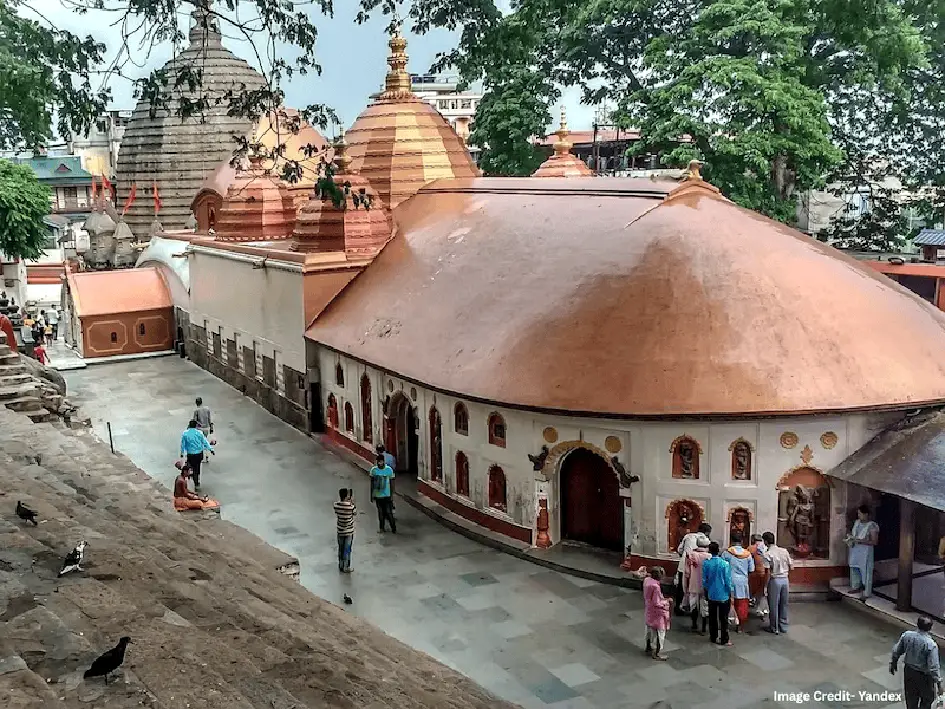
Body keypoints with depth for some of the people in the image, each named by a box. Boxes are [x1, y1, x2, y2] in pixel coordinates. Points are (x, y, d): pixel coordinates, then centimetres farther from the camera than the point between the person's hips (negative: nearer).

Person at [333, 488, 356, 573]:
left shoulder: (336, 505, -11)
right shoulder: (350, 506, -23)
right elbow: (355, 512, -4)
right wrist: (352, 502, 0)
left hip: (340, 531, 4)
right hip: (349, 531, -4)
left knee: (341, 549, 18)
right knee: (347, 550, 7)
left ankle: (340, 566, 29)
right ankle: (346, 568, 16)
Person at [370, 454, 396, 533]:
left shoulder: (389, 469, -8)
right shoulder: (373, 470, -5)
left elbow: (391, 482, 0)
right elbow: (372, 482, 5)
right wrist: (371, 495, 7)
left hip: (386, 494, -2)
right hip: (377, 495, 2)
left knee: (389, 512, -4)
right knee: (381, 512, 11)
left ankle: (394, 528, 8)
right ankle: (382, 527, 26)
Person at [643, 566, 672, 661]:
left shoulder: (647, 580, -7)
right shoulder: (655, 586, -33)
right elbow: (657, 603, -26)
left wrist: (663, 599, 9)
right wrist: (667, 601, -12)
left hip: (648, 612, 9)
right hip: (656, 614, -9)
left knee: (650, 630, 25)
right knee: (659, 633, 8)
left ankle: (648, 648, 42)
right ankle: (656, 653, 20)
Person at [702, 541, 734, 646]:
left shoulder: (706, 564, -8)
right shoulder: (725, 564, -16)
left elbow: (704, 580, 0)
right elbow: (728, 581, -11)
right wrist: (730, 594, 2)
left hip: (711, 595, 2)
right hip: (724, 595, -2)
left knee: (712, 618, 15)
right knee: (724, 618, 7)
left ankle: (713, 637, 23)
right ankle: (724, 640, 10)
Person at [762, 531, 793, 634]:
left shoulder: (767, 554, -13)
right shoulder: (784, 551, 2)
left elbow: (768, 572, -16)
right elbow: (791, 567, 5)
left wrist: (766, 585, -8)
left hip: (775, 580, -5)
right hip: (785, 579, 5)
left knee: (773, 605, 7)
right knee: (784, 604, 16)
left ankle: (774, 628, 15)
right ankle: (783, 626, 25)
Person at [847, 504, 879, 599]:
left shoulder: (872, 526, -18)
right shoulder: (857, 522, 5)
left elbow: (874, 542, -19)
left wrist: (861, 541, -25)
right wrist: (850, 536, -3)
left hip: (865, 552, -8)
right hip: (855, 550, 8)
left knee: (866, 571, 1)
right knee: (854, 568, 20)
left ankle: (867, 593, 11)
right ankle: (855, 586, 38)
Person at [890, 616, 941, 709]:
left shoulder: (906, 635, -14)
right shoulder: (931, 645, -29)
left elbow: (896, 651, 0)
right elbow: (933, 667, -25)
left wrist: (893, 663, 18)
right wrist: (938, 683, -14)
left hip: (908, 671, 5)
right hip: (924, 676, -4)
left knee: (911, 698, 23)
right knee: (927, 700, 19)